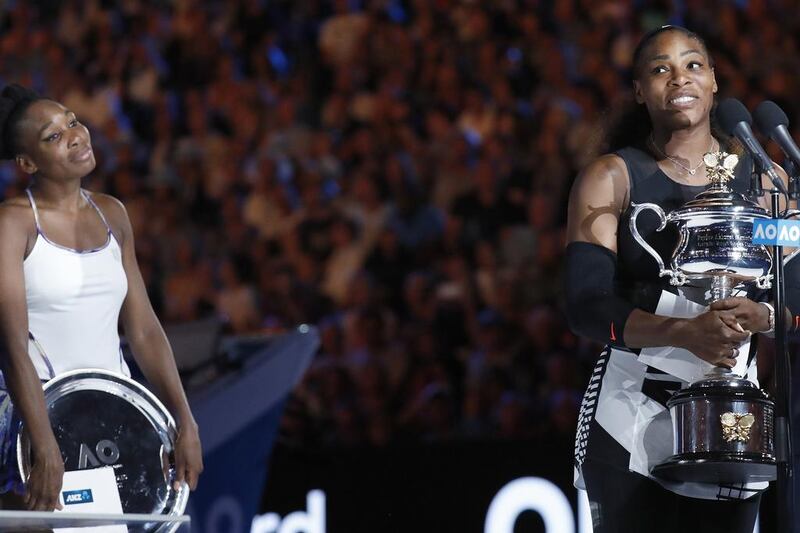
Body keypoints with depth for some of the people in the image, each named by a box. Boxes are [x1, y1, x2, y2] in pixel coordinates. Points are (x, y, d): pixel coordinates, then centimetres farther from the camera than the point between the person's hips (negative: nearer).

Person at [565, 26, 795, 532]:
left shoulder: (759, 178, 6)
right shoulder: (610, 179, -1)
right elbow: (586, 306, -12)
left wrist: (759, 315, -22)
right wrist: (684, 332, -28)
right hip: (634, 413, -2)